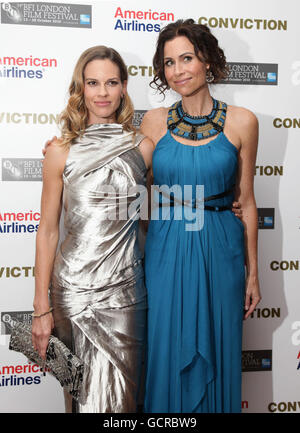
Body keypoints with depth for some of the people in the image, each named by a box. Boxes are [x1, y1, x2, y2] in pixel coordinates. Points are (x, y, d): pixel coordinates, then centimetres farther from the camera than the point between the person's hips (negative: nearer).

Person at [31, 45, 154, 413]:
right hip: (73, 285, -1)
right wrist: (41, 308, -2)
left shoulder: (143, 147, 3)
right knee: (82, 390, 8)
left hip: (125, 286, 2)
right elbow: (47, 232, -1)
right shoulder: (62, 151, -2)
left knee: (120, 393, 9)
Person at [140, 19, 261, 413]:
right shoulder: (154, 121, 2)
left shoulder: (241, 122, -2)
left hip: (221, 249, -1)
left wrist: (253, 274, 5)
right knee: (168, 352, 12)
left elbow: (246, 201, 2)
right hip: (166, 249, 1)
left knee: (217, 352, 12)